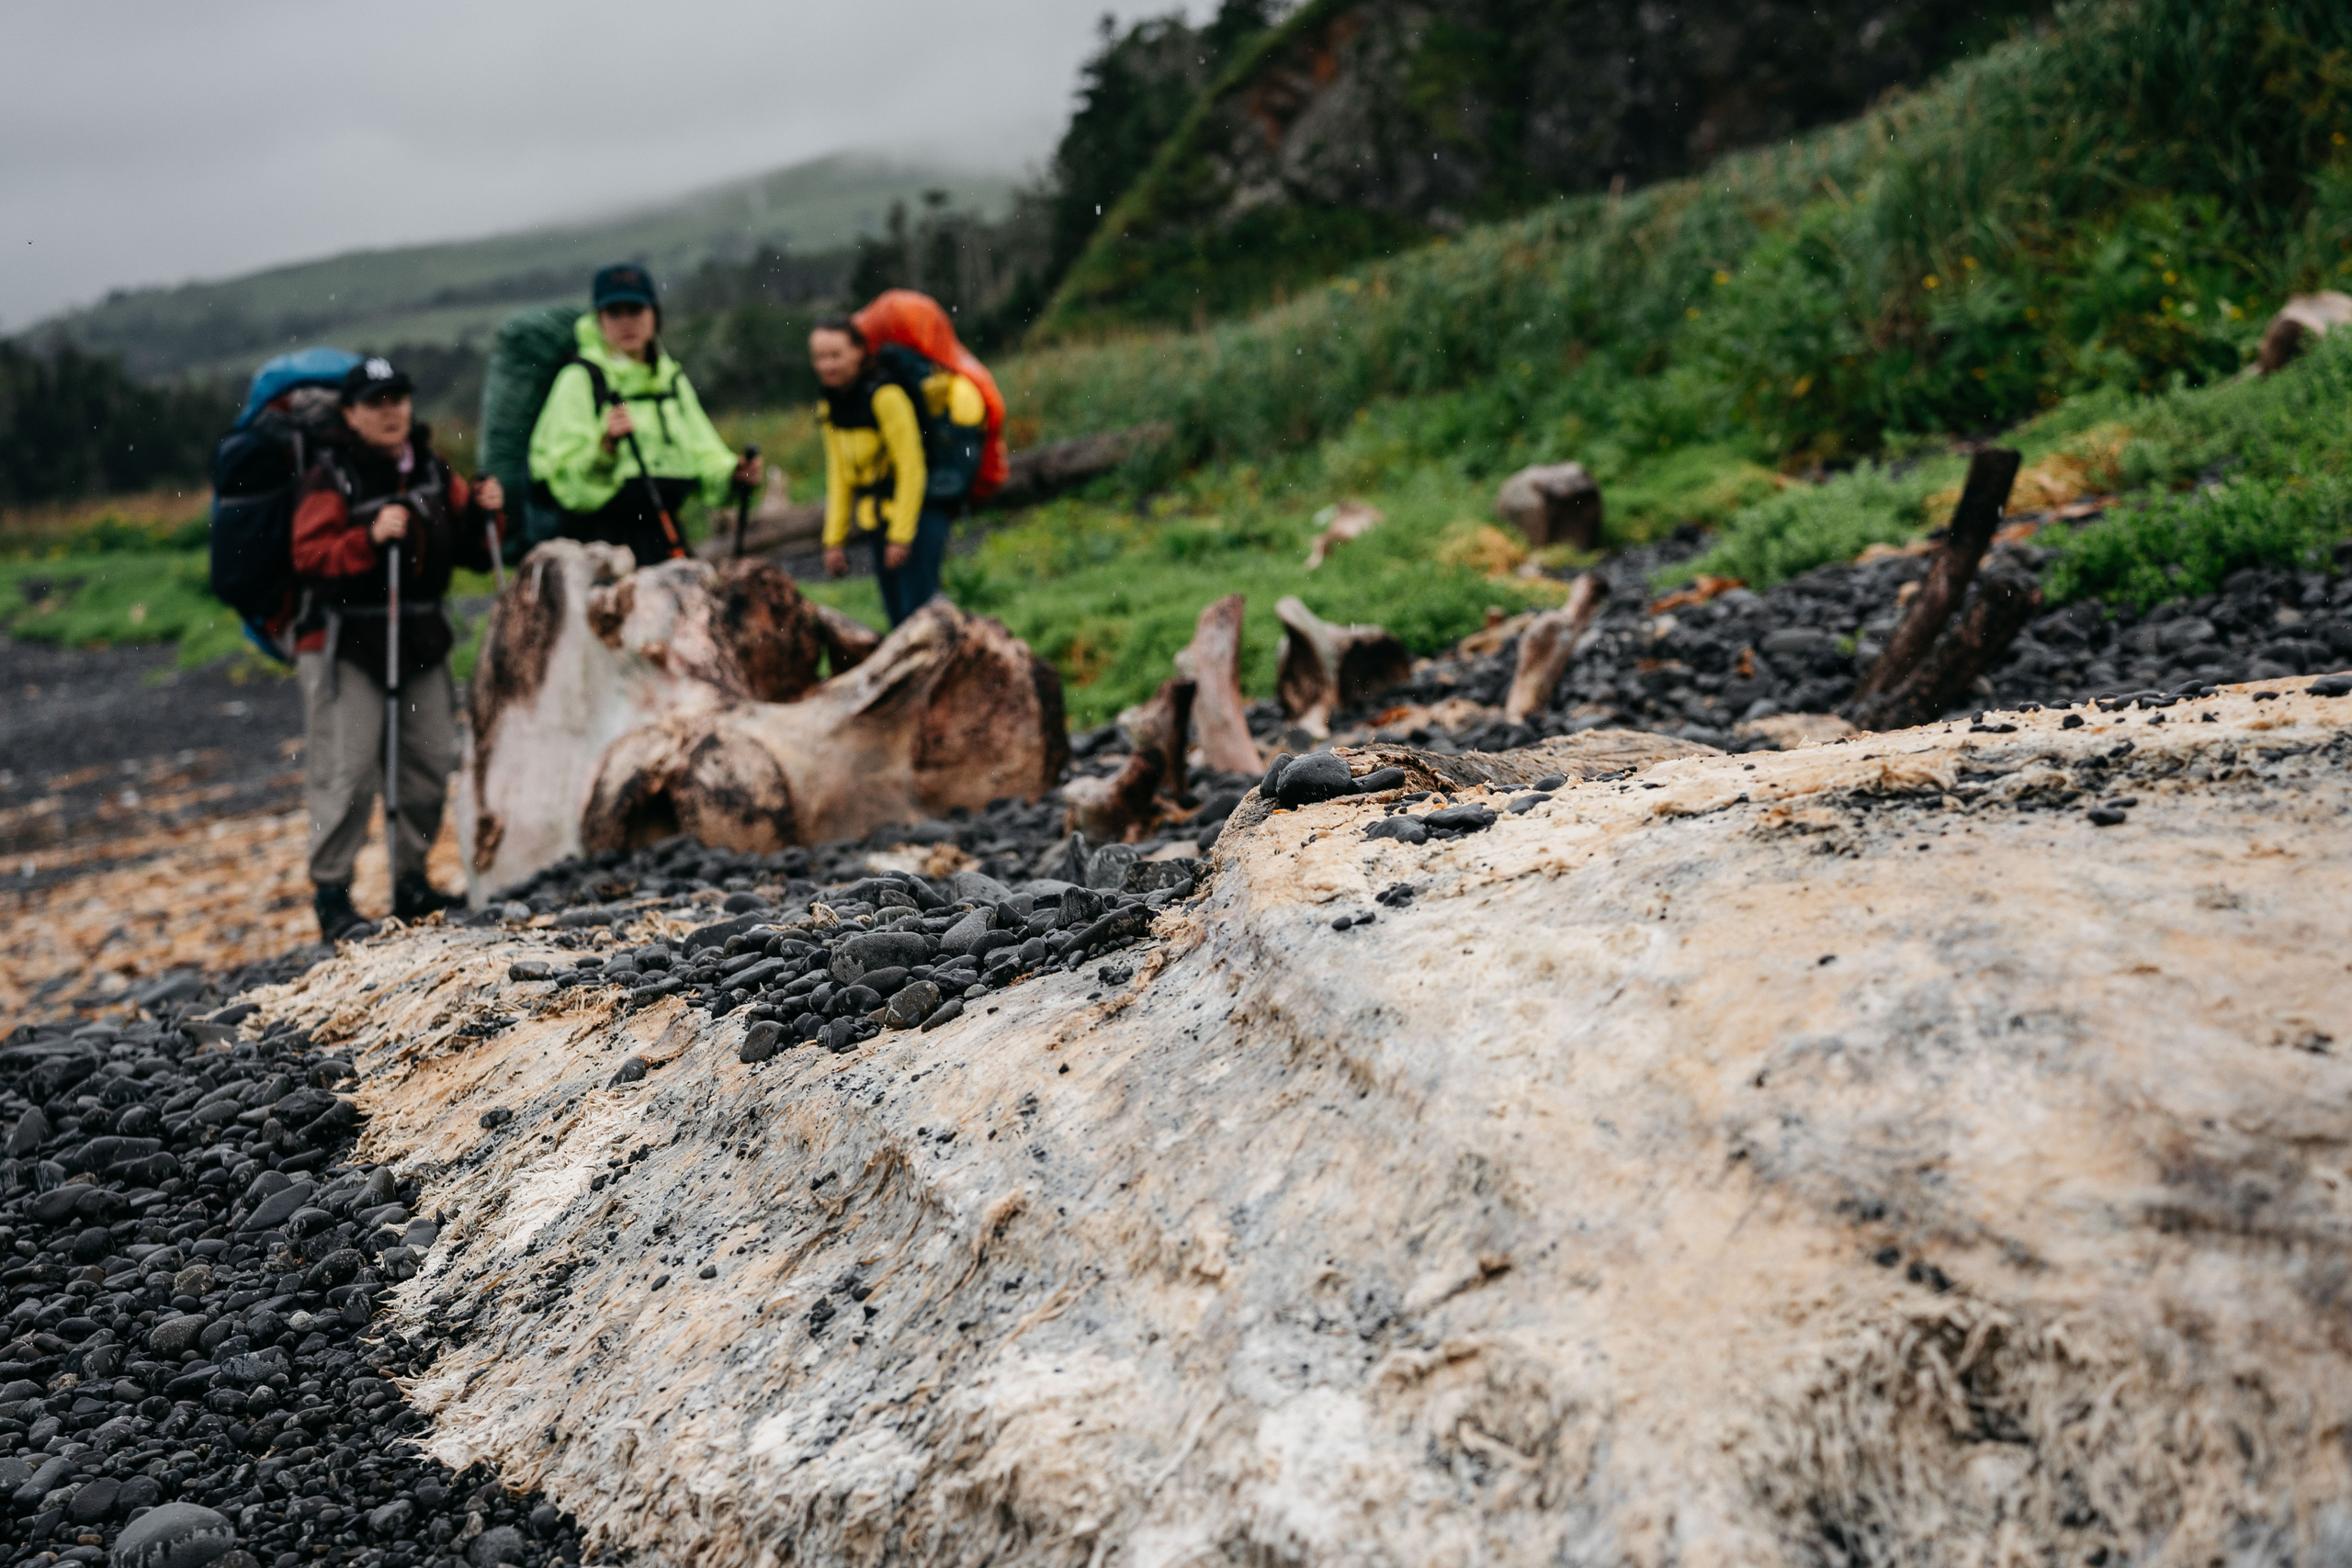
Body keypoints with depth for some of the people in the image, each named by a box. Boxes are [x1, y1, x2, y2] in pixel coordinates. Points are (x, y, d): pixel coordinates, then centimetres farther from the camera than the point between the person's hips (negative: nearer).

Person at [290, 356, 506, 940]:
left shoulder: (433, 471, 10)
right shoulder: (330, 477, -7)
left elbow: (471, 553, 14)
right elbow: (309, 559, -17)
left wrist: (484, 513, -4)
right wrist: (369, 538, -29)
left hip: (421, 639, 6)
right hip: (344, 643, -6)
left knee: (432, 762, 8)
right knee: (347, 772, -8)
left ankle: (411, 881, 22)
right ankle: (331, 892, 1)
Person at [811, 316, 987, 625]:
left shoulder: (886, 396, -19)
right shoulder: (832, 405, 6)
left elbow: (911, 467, -19)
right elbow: (839, 474, 11)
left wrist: (901, 535, -19)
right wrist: (834, 539, 7)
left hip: (918, 511, -8)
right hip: (881, 517, 8)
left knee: (918, 610, -13)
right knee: (898, 614, 11)